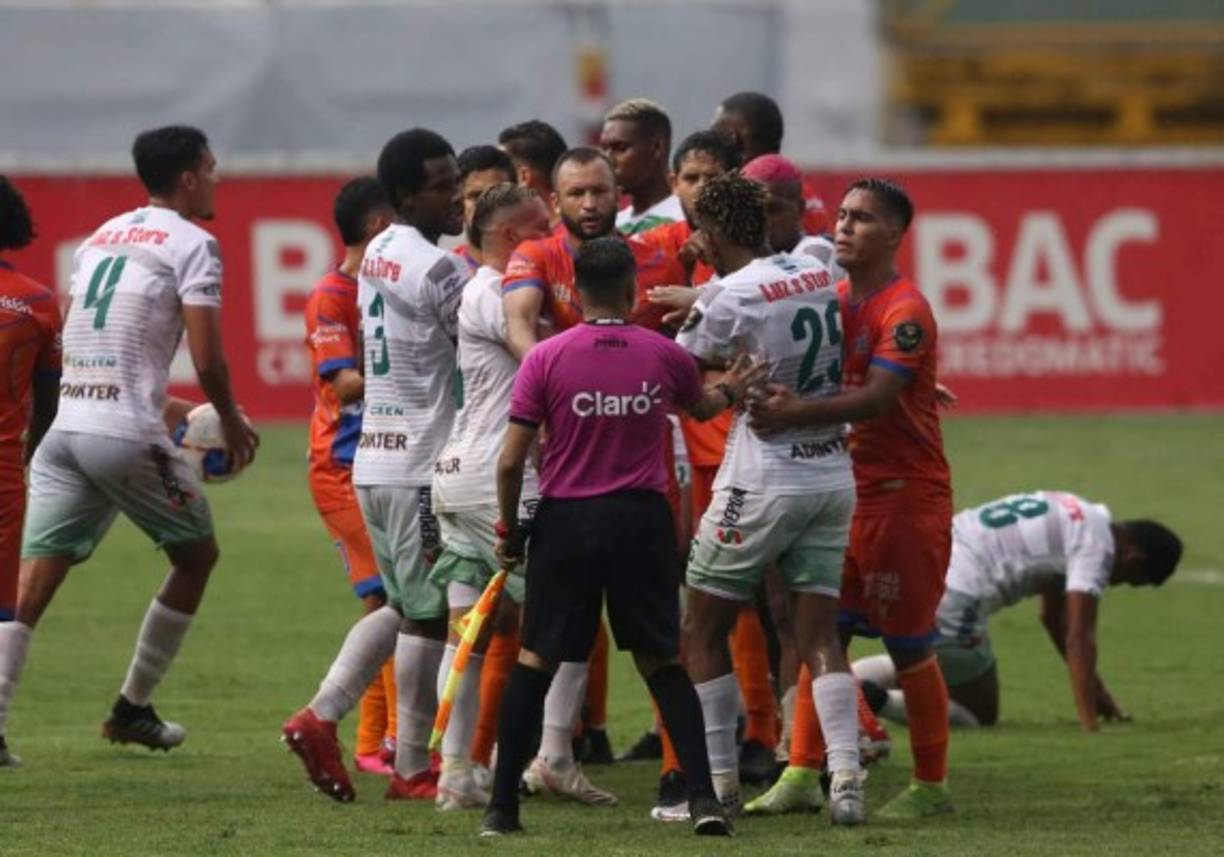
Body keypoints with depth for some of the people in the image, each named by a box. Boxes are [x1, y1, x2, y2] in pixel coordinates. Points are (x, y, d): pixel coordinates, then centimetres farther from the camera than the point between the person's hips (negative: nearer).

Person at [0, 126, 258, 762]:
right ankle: (131, 708, 23)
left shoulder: (100, 237, 20)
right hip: (128, 434, -6)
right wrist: (230, 421, 9)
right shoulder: (191, 244, -3)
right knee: (196, 555, 18)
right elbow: (206, 358, -10)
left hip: (65, 426, 6)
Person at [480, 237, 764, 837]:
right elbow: (701, 406, 23)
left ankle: (502, 805, 7)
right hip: (642, 519, 1)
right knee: (663, 663, 11)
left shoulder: (546, 358, -8)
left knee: (534, 662, 9)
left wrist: (509, 529, 7)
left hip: (565, 519, -1)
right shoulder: (665, 356, -1)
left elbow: (511, 460, -8)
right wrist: (730, 392, 46)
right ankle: (703, 797, 1)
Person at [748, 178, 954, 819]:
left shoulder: (905, 311, -15)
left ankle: (931, 786, 9)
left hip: (907, 495, -8)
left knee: (909, 645, -1)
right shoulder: (835, 299, 10)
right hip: (846, 489, 8)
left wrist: (796, 414, -38)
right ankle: (800, 775, 10)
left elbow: (875, 399, -26)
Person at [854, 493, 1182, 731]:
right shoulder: (1097, 542, -6)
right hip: (951, 600, -9)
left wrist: (1097, 691, 35)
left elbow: (1054, 617, 33)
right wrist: (1090, 726, -13)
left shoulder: (1076, 522, 23)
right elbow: (1078, 638, -12)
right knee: (980, 715, 5)